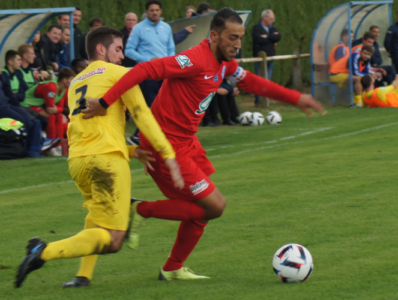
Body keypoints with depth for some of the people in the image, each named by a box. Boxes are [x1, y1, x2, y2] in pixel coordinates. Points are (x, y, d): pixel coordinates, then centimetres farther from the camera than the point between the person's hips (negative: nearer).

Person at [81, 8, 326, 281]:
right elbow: (145, 70, -30)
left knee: (202, 208, 16)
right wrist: (106, 102, -36)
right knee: (214, 206, -8)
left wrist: (296, 98, 23)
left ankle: (173, 269, 30)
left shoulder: (224, 62, 7)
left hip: (186, 142, 10)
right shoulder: (196, 60, -23)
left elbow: (252, 83, 25)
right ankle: (142, 211, 1)